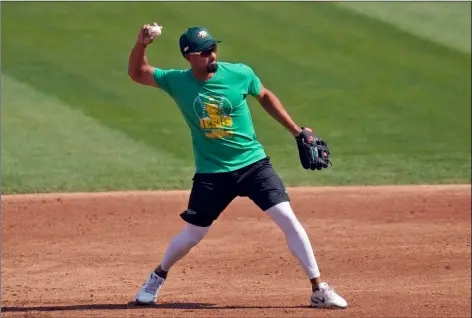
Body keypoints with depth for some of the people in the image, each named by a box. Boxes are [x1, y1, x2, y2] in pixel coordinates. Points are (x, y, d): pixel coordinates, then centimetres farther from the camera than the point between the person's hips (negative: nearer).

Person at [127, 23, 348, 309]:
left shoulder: (240, 74, -9)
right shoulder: (177, 82, -8)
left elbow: (265, 97, 9)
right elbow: (136, 73, 2)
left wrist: (297, 132, 10)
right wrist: (141, 44, -17)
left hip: (254, 164, 0)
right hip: (211, 173, 0)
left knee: (288, 219, -12)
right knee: (191, 235, 8)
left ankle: (319, 290, -5)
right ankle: (158, 277, 38)